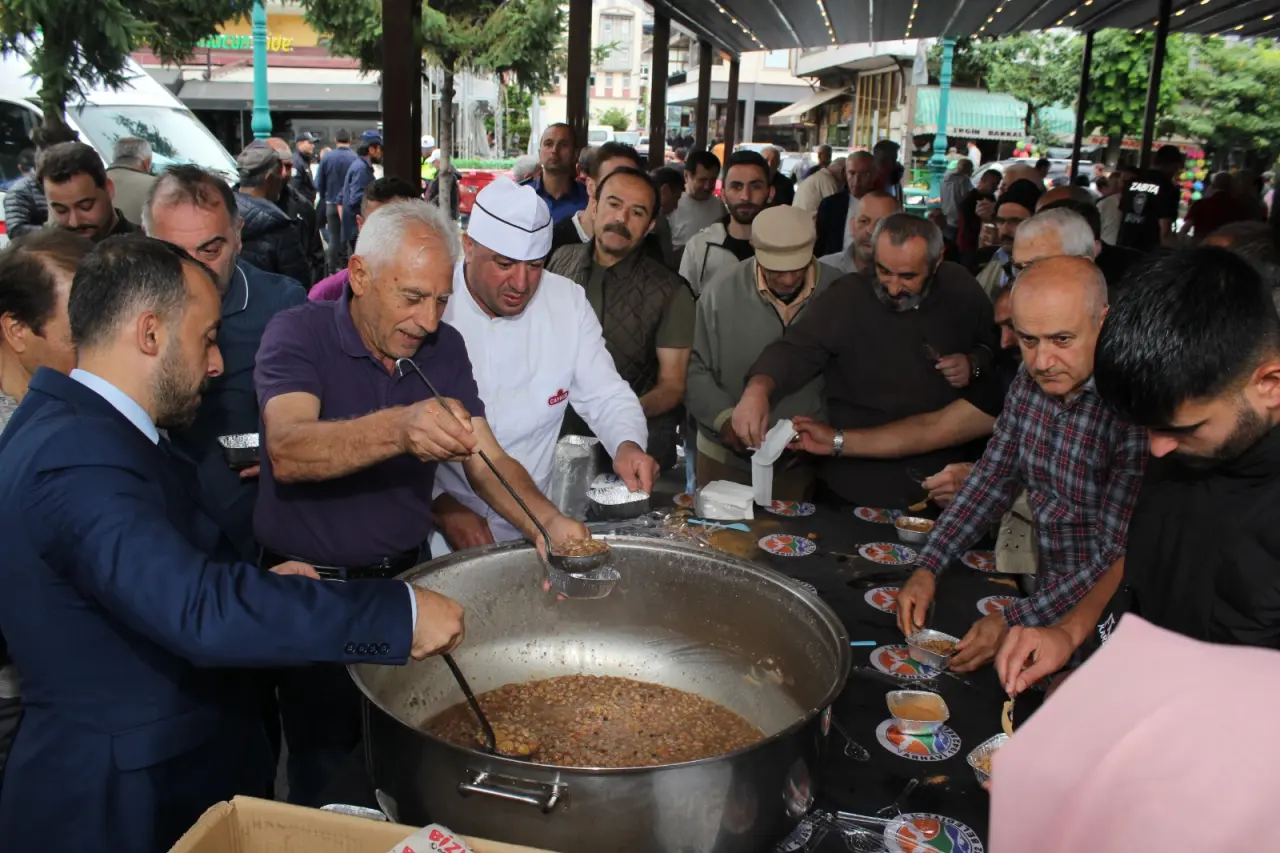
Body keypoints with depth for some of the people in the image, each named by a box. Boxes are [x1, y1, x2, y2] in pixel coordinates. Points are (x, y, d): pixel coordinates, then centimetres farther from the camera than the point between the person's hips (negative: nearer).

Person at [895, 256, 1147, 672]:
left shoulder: (1135, 408, -23)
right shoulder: (1030, 384, 1)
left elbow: (1118, 559, -22)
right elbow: (992, 480, 9)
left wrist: (1014, 621, -25)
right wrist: (927, 568, -1)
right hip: (1044, 596, 6)